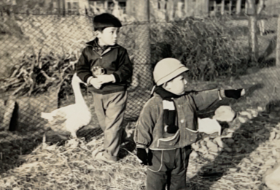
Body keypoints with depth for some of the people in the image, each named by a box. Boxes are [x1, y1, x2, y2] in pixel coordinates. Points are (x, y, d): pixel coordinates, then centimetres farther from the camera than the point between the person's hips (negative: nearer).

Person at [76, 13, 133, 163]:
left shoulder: (120, 51, -8)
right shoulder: (88, 51, -1)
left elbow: (126, 70, -13)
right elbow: (80, 69, -2)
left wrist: (111, 77, -25)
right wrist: (91, 79, -18)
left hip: (116, 92, -4)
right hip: (98, 93, 4)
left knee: (112, 123, -4)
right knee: (103, 122, 18)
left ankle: (110, 154, 5)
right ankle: (119, 135, 42)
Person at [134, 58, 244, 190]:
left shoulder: (188, 99, -1)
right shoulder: (153, 105, -20)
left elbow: (205, 97, 6)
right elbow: (143, 127, -16)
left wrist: (224, 93, 1)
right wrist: (141, 148, -13)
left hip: (181, 153, 6)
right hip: (159, 154, -6)